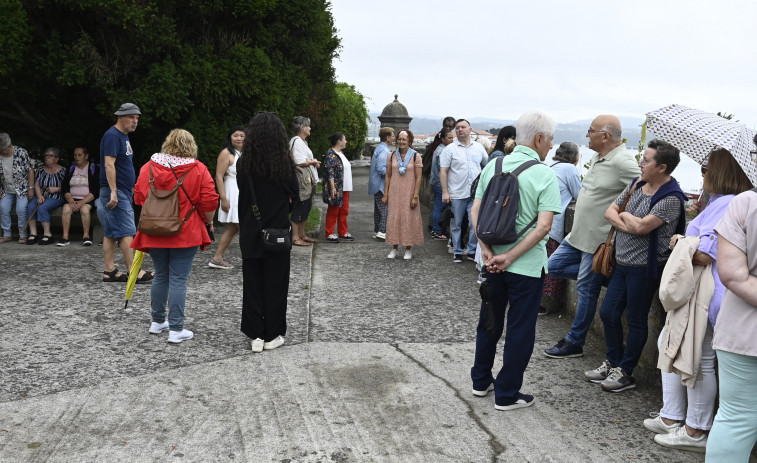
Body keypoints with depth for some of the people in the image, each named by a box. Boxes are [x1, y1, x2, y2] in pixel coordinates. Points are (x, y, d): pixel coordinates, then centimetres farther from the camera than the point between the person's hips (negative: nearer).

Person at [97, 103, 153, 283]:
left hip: (123, 192, 10)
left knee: (111, 233, 9)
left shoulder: (124, 136, 18)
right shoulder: (112, 136, -12)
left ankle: (110, 271, 11)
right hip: (115, 192, -10)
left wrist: (131, 187, 25)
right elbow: (109, 165, -20)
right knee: (126, 232, -9)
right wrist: (113, 192, -25)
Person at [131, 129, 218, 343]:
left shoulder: (149, 167, 1)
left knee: (161, 276, 18)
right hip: (186, 234, -3)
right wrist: (208, 221, 8)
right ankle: (176, 329, 2)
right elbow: (210, 201, -9)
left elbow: (139, 197, 6)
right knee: (178, 279, 0)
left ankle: (157, 321, 30)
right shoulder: (199, 169, -7)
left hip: (155, 233, 3)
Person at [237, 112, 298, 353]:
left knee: (252, 282, 11)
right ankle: (272, 335, 14)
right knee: (275, 282, 9)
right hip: (277, 231, -2)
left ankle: (255, 335, 13)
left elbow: (241, 191, 5)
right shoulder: (284, 161, -11)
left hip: (250, 231, 2)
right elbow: (294, 192, 0)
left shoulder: (244, 163, -6)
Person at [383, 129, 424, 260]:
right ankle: (394, 248, 13)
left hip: (409, 193, -3)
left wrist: (415, 196, -10)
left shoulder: (416, 156, -2)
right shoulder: (392, 156, 7)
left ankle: (408, 249, 10)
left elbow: (418, 178, -5)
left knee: (408, 219, 0)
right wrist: (385, 194, 5)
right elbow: (388, 176, 10)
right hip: (394, 193, 3)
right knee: (393, 219, 3)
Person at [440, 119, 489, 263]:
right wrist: (445, 192, -9)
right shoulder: (450, 149, 0)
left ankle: (472, 251, 13)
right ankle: (457, 252, 18)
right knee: (456, 224, 6)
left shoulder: (479, 148, 9)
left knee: (475, 223, 1)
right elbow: (443, 171, -3)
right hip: (456, 194, -2)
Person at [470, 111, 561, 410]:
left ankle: (481, 381, 34)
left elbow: (475, 212, -3)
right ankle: (506, 394, 18)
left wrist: (487, 250, -9)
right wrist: (509, 257, -19)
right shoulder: (545, 175, -14)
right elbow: (543, 226, -22)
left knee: (489, 321, 21)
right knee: (520, 329, 9)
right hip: (527, 264, -5)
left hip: (492, 260, 5)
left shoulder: (493, 167, 1)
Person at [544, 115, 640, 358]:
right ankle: (602, 276, 17)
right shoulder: (597, 158, 10)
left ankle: (574, 343, 14)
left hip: (598, 240, -10)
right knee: (554, 266, 15)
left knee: (586, 290, 2)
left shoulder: (622, 162, -20)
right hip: (579, 234, 10)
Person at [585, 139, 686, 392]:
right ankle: (612, 362, 30)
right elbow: (610, 211, 5)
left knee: (635, 320, 5)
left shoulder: (671, 198, -17)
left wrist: (625, 215, -6)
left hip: (645, 267, -8)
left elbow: (642, 226, -25)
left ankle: (625, 372, 19)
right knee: (608, 312, 13)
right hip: (623, 262, 8)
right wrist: (628, 225, -13)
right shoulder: (637, 184, 7)